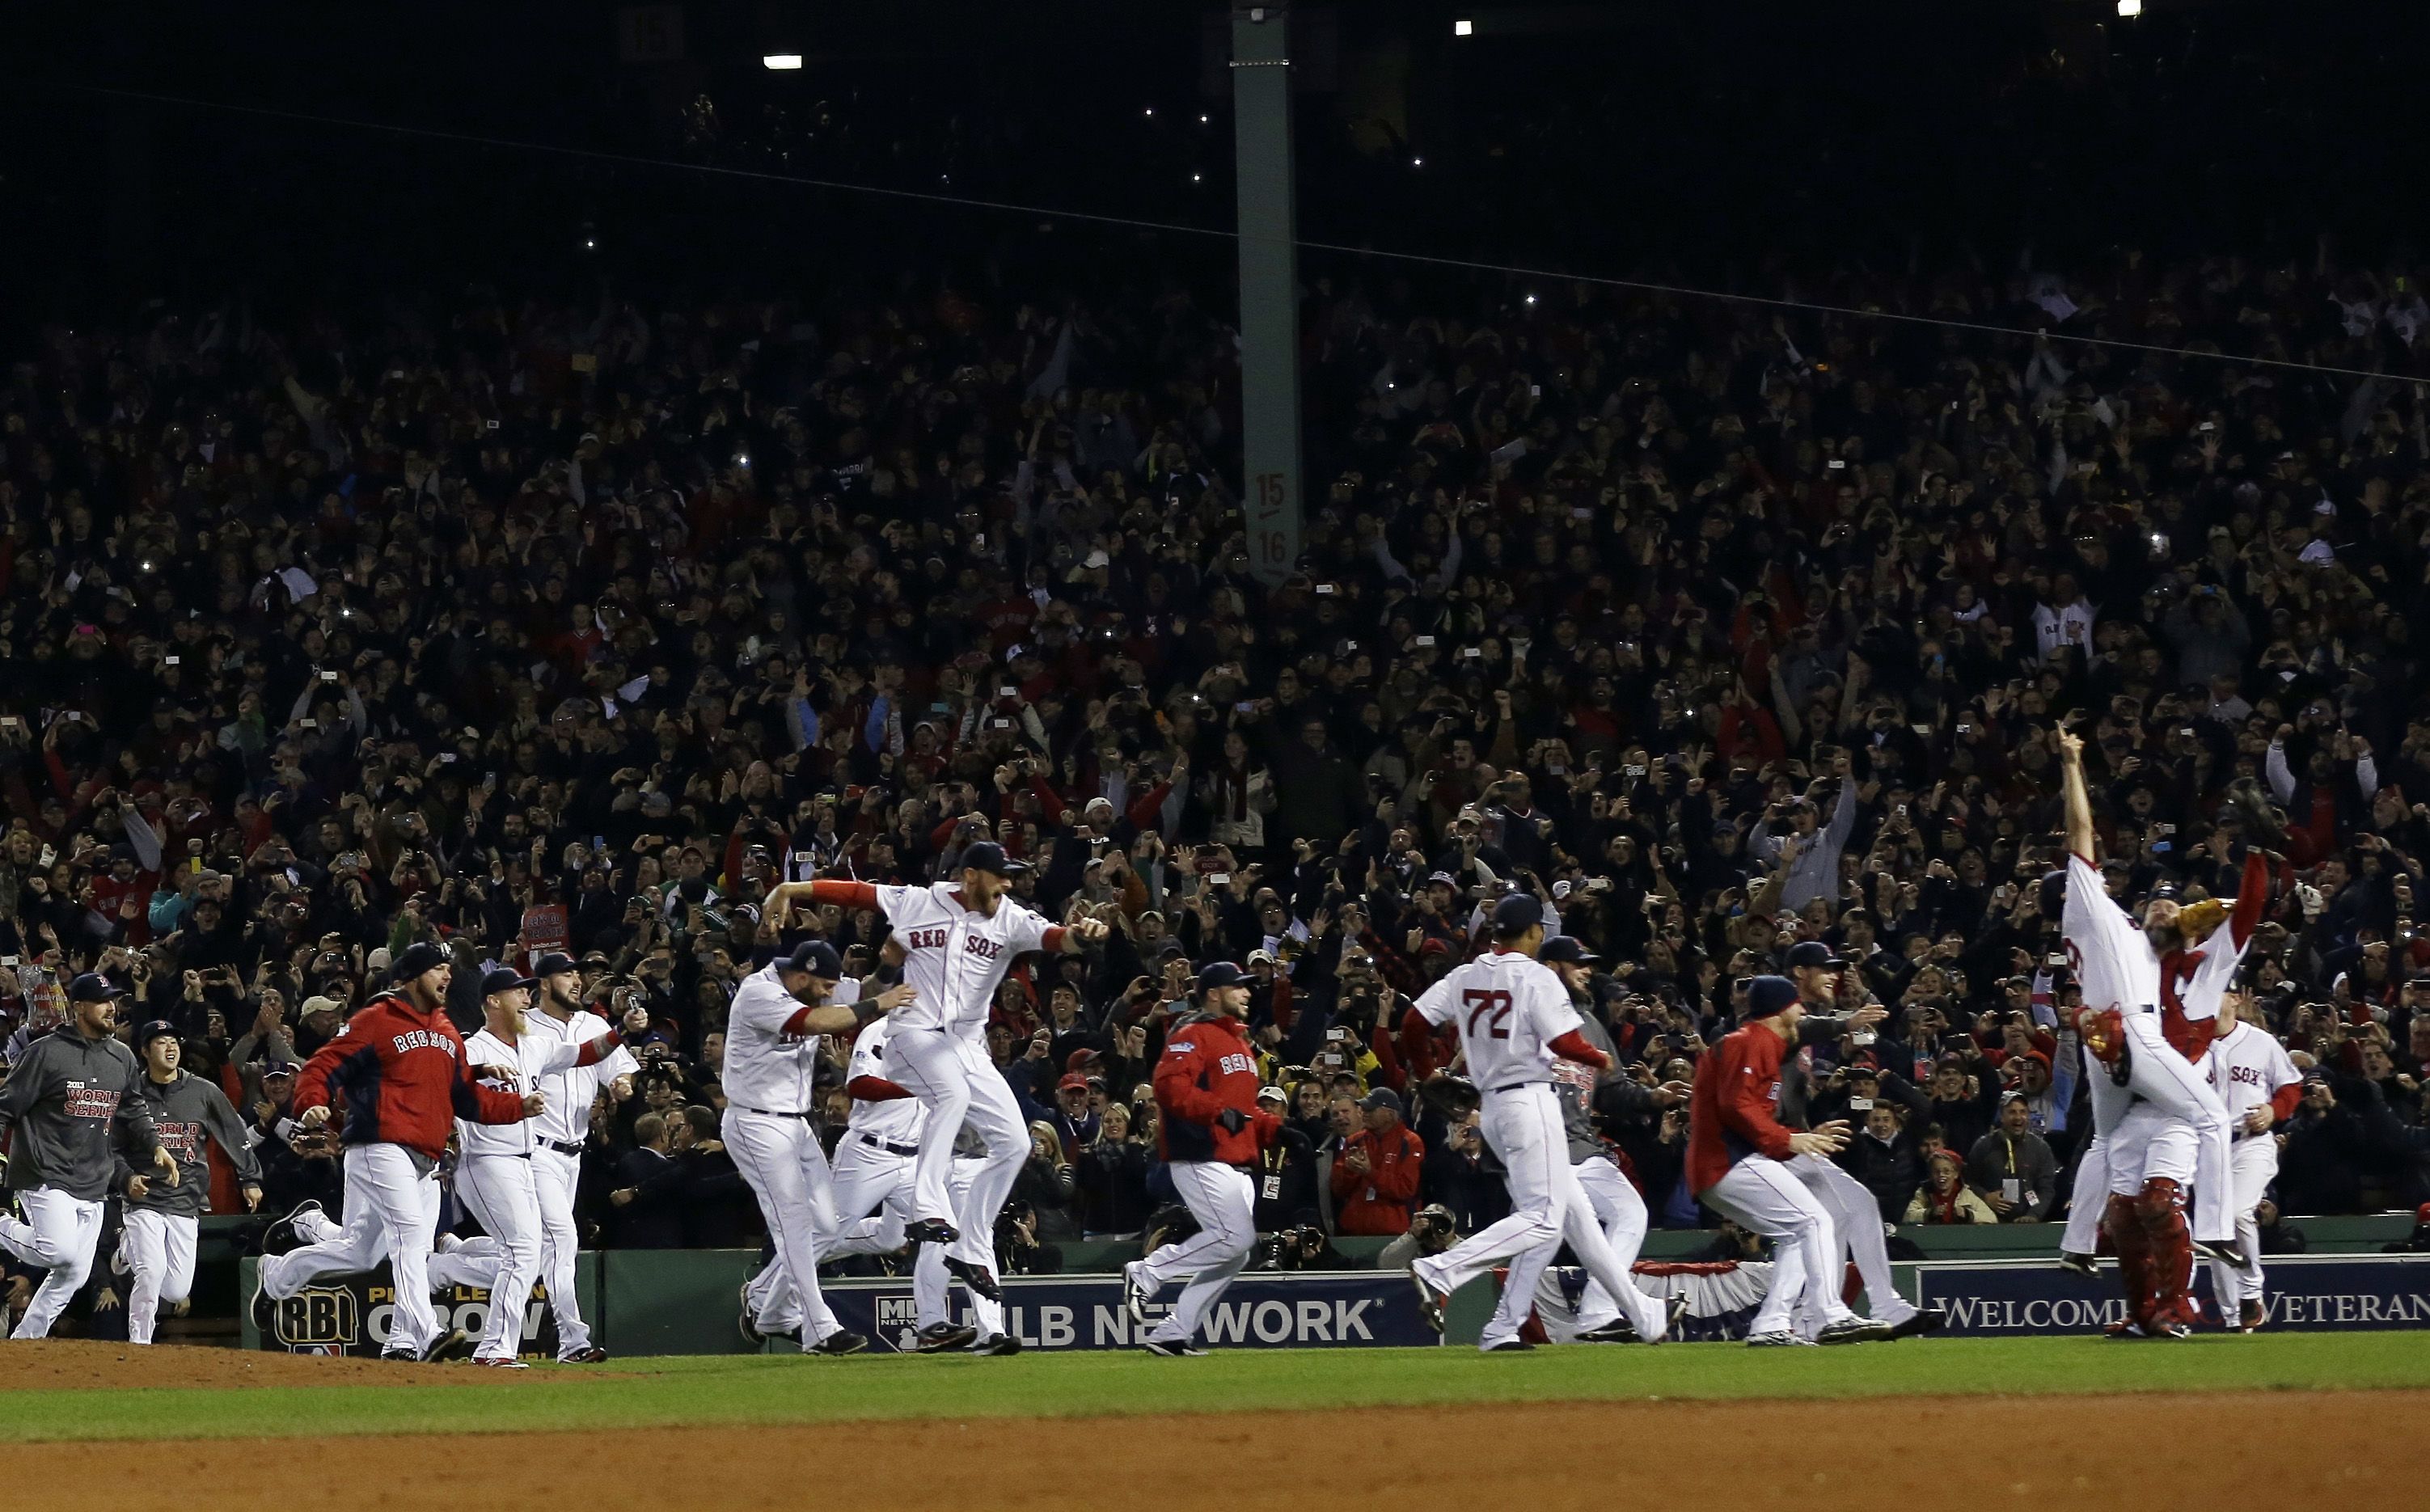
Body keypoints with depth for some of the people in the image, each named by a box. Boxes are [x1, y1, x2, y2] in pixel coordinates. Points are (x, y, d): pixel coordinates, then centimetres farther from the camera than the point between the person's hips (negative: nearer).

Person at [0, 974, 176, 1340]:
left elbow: (133, 1111, 25)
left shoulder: (123, 1059, 12)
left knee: (73, 1275, 5)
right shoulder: (46, 1053, -8)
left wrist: (155, 1146, 9)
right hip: (46, 1176, -7)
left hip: (93, 1183, 7)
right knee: (62, 1252, -26)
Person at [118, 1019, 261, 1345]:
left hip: (186, 1205, 2)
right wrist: (127, 1178, -16)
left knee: (176, 1291, 0)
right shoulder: (131, 1095, 0)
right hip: (144, 1201, -2)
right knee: (151, 1272, -22)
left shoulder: (203, 1093, 5)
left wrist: (250, 1178, 12)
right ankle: (139, 1346, -8)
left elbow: (235, 1135, 13)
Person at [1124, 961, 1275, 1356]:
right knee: (1233, 1238, -21)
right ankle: (1145, 1274, -8)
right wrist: (1219, 1111, -31)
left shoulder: (1239, 1042, 24)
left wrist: (1274, 1128, 14)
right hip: (1202, 1157, -10)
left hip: (1237, 1166, 10)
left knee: (1235, 1255, 6)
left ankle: (1172, 1333, 9)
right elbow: (1170, 1086, -22)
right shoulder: (1193, 1035, -7)